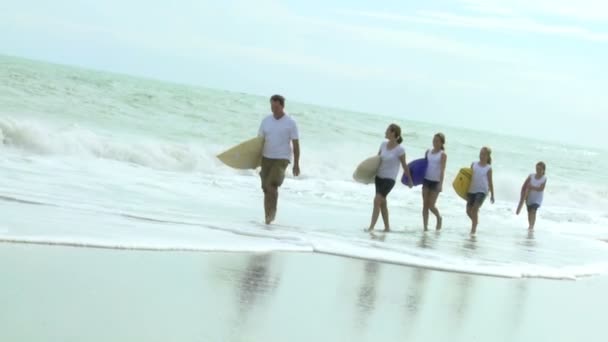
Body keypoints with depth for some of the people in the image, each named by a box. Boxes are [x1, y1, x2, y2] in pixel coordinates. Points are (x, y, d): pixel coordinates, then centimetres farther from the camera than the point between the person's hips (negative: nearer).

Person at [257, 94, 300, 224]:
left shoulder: (291, 123, -5)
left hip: (282, 159, -4)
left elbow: (296, 144, -3)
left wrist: (296, 164, -5)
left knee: (272, 185, -20)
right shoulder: (266, 121, 5)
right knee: (266, 188, 4)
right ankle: (268, 216, 13)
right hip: (266, 158, 4)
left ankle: (271, 212, -4)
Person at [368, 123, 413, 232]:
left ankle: (371, 227, -17)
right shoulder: (383, 144, 3)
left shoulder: (399, 149, -14)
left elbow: (404, 166, -6)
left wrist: (410, 180, 3)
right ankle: (387, 227, 24)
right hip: (379, 176, 7)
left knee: (377, 200, -18)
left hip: (389, 179, -7)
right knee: (382, 202, 13)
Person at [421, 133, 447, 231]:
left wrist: (440, 183, -21)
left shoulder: (442, 155, -6)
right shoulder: (428, 152, 9)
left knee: (431, 205, -4)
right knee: (425, 205, 0)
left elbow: (442, 170, -13)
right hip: (426, 180, 5)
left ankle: (439, 218, 25)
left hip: (436, 182, -5)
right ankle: (425, 226, 4)